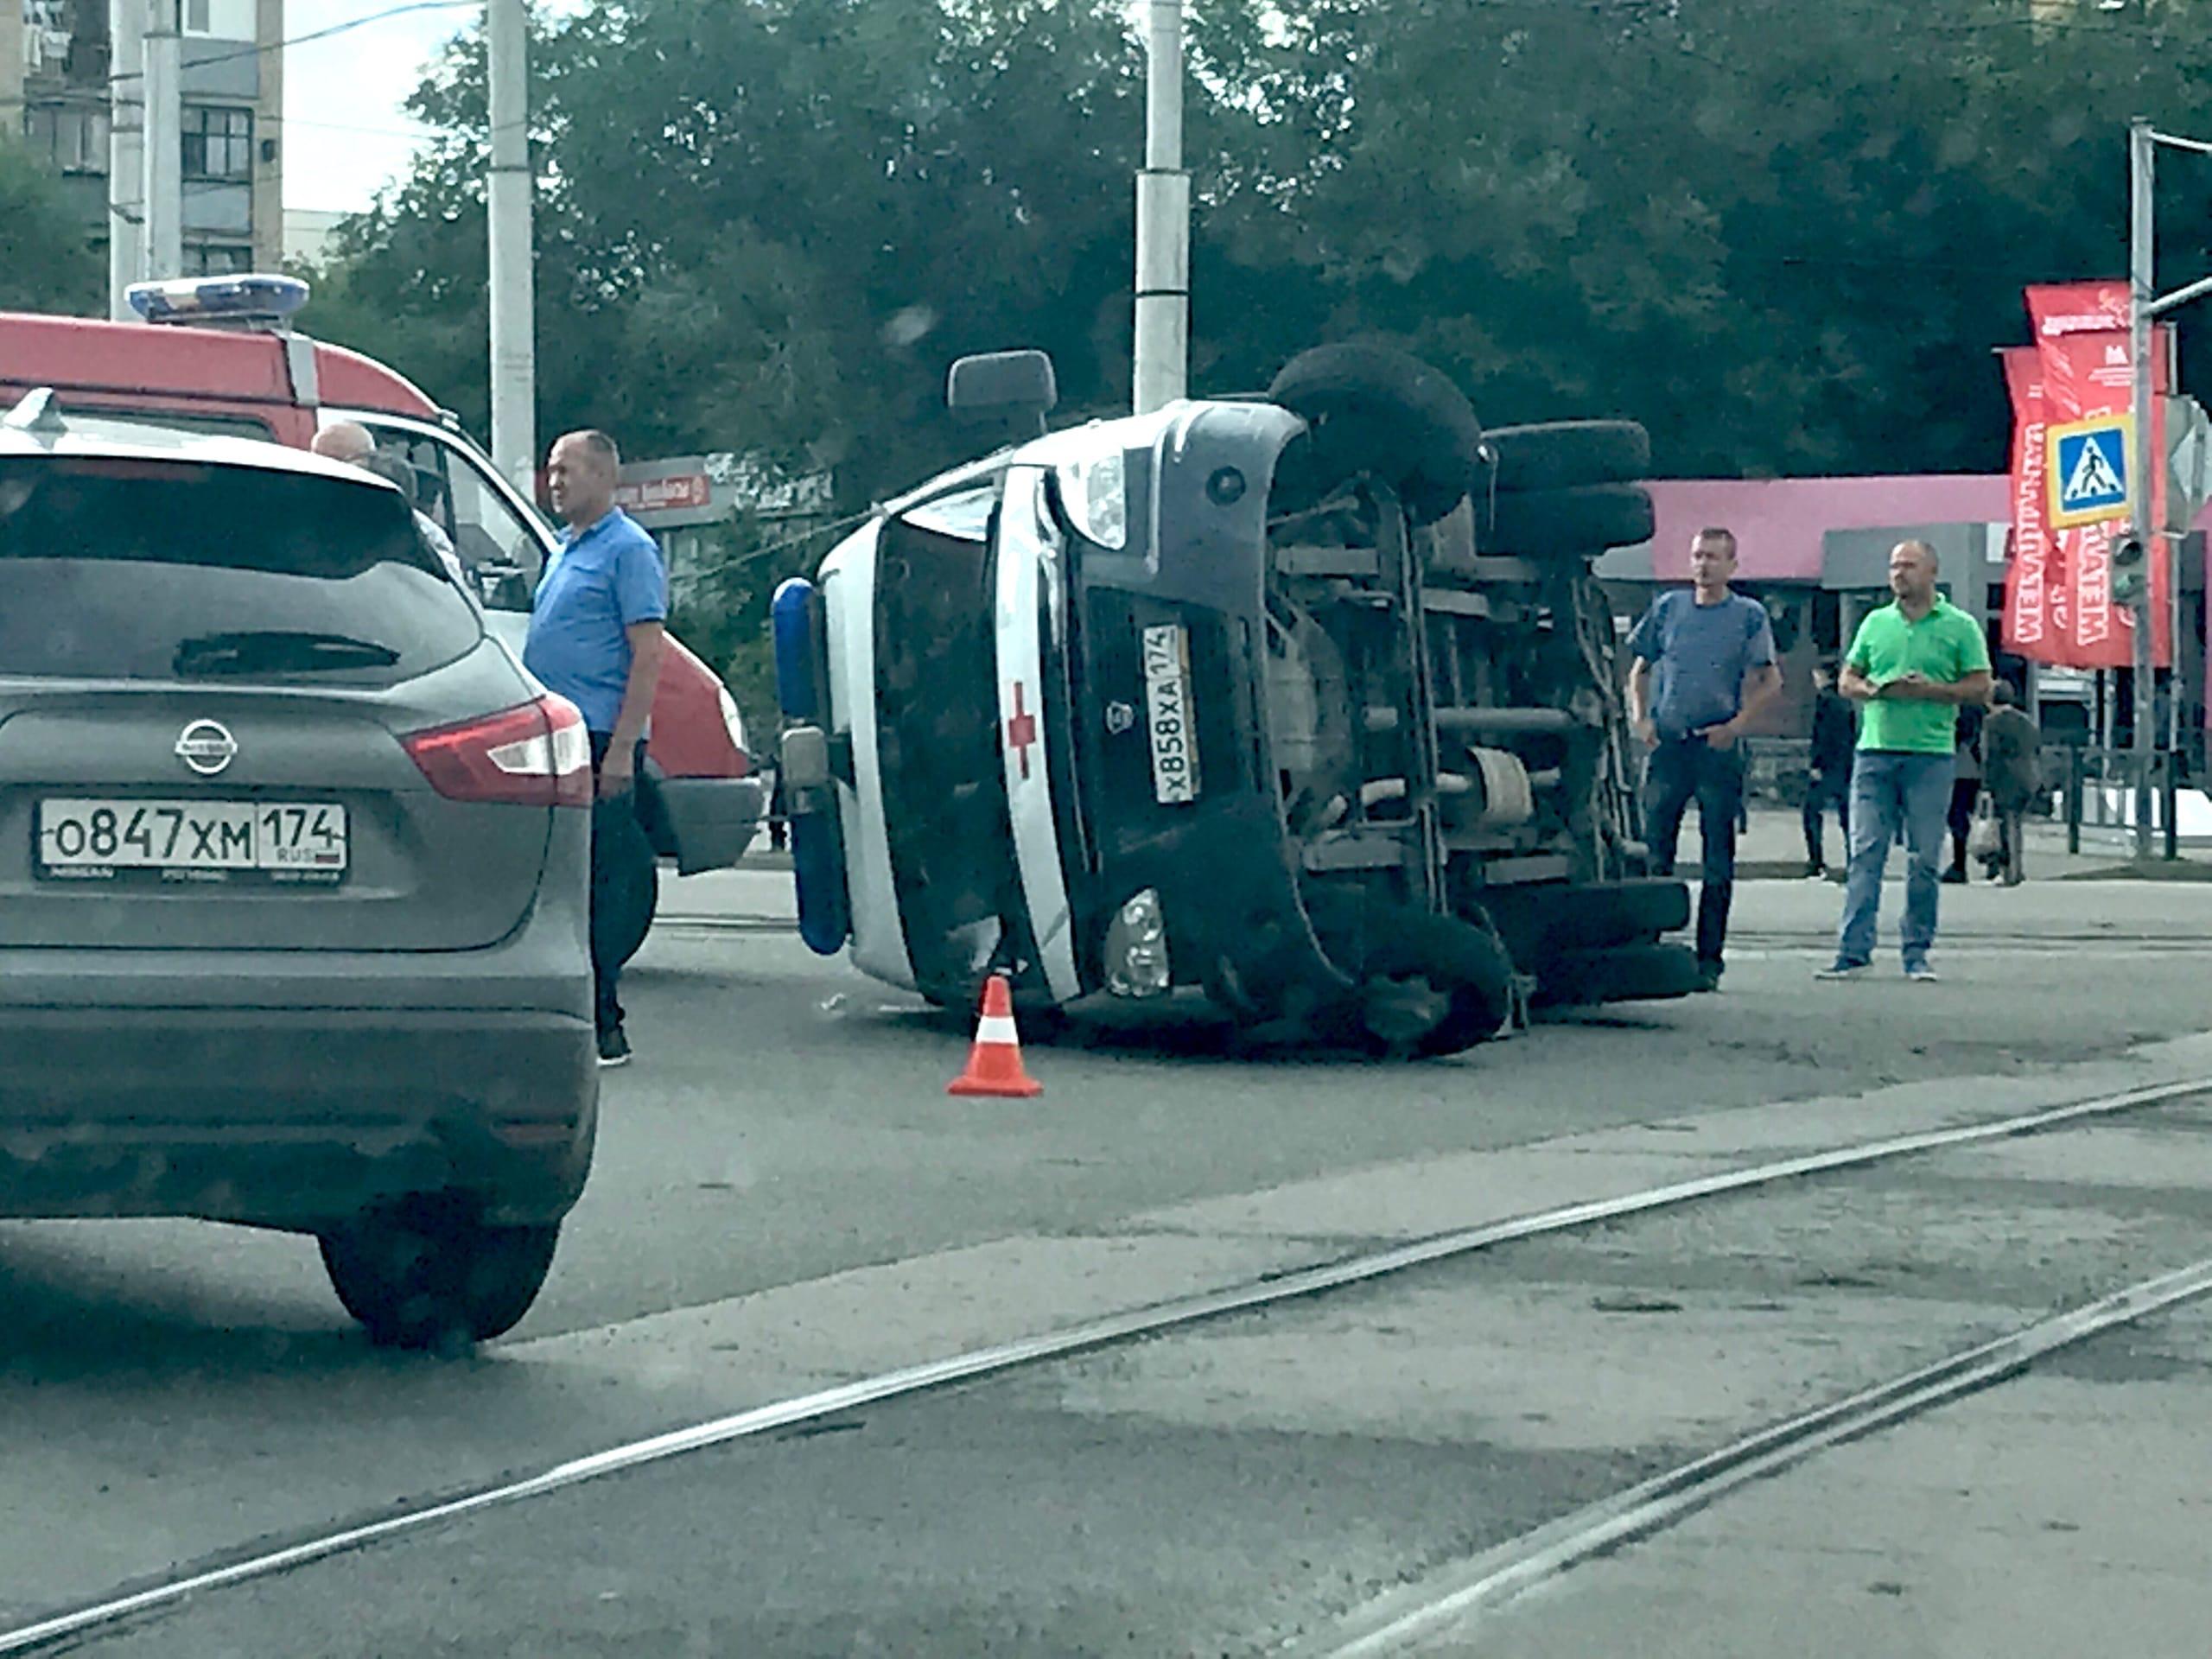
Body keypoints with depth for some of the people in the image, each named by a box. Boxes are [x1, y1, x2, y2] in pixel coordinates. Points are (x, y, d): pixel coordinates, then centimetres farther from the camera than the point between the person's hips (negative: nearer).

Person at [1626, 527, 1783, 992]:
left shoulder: (1749, 616, 3)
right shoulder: (1667, 607, 10)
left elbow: (1770, 681, 2)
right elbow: (1640, 670, 17)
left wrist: (1738, 724, -10)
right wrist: (1640, 718, 2)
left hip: (1718, 748, -2)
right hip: (1666, 744, 2)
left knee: (1718, 860, 1)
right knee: (1654, 851, 1)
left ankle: (1708, 960, 5)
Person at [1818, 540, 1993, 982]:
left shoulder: (1959, 626, 5)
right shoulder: (1876, 623, 15)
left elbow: (1980, 688, 0)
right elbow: (1847, 681, 16)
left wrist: (1928, 690, -12)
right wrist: (1875, 689, -6)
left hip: (1930, 754, -2)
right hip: (1875, 750, 2)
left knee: (1925, 859, 1)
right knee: (1865, 853, -4)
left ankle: (1917, 954, 8)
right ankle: (1853, 951, -6)